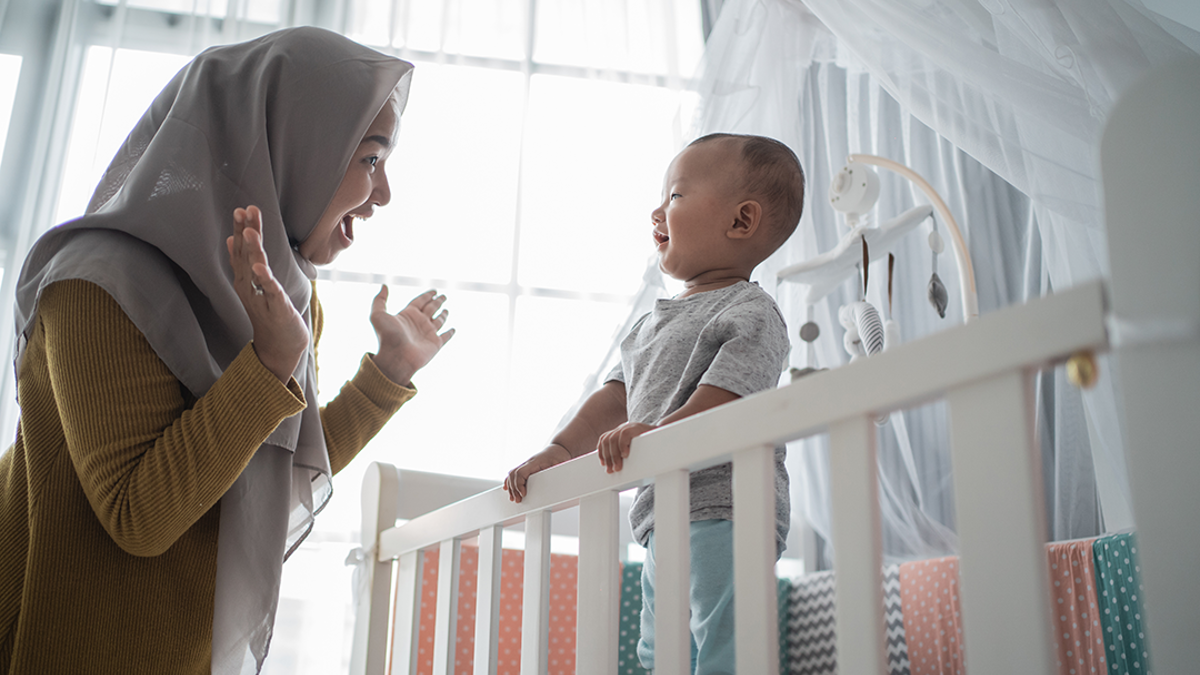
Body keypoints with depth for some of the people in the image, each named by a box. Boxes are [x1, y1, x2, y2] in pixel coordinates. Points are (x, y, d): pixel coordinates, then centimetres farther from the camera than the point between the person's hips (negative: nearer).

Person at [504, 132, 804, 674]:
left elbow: (727, 397, -20)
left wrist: (659, 432, -33)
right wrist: (559, 451, 8)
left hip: (724, 511, -9)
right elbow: (616, 396, 19)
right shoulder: (655, 323, 21)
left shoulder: (750, 312, -6)